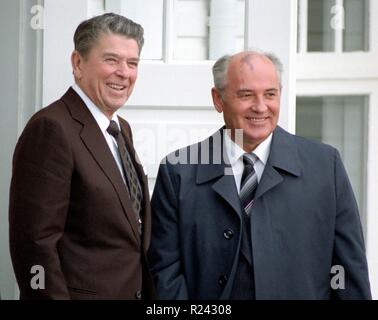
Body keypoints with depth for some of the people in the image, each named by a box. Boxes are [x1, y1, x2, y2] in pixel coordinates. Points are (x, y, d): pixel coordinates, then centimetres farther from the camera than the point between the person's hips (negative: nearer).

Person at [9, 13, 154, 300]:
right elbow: (36, 242, -21)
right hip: (81, 291, -8)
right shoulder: (52, 128, -17)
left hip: (136, 291, 8)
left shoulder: (122, 129, 11)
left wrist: (147, 291, 11)